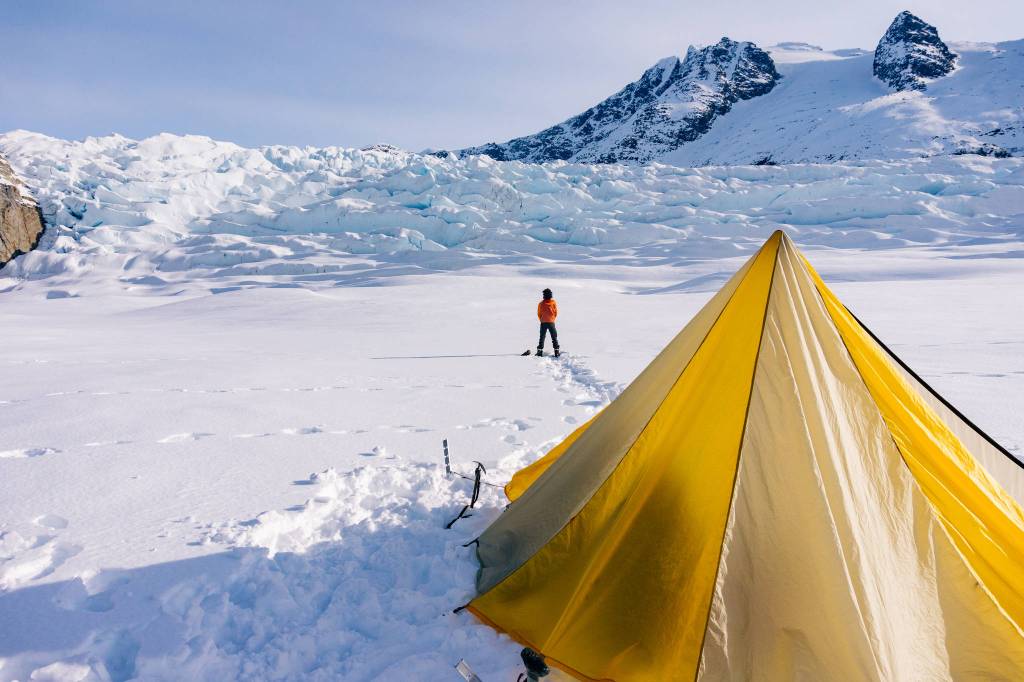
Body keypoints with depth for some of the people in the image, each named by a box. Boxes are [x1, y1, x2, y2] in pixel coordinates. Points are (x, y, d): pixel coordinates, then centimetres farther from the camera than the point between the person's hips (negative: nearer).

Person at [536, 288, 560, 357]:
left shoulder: (541, 303, -4)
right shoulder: (553, 302, -5)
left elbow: (539, 314, 3)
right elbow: (556, 313, 1)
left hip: (543, 323, 0)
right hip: (551, 322, 0)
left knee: (542, 337, 9)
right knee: (554, 337, 7)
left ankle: (540, 351, 3)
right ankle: (556, 352, 1)